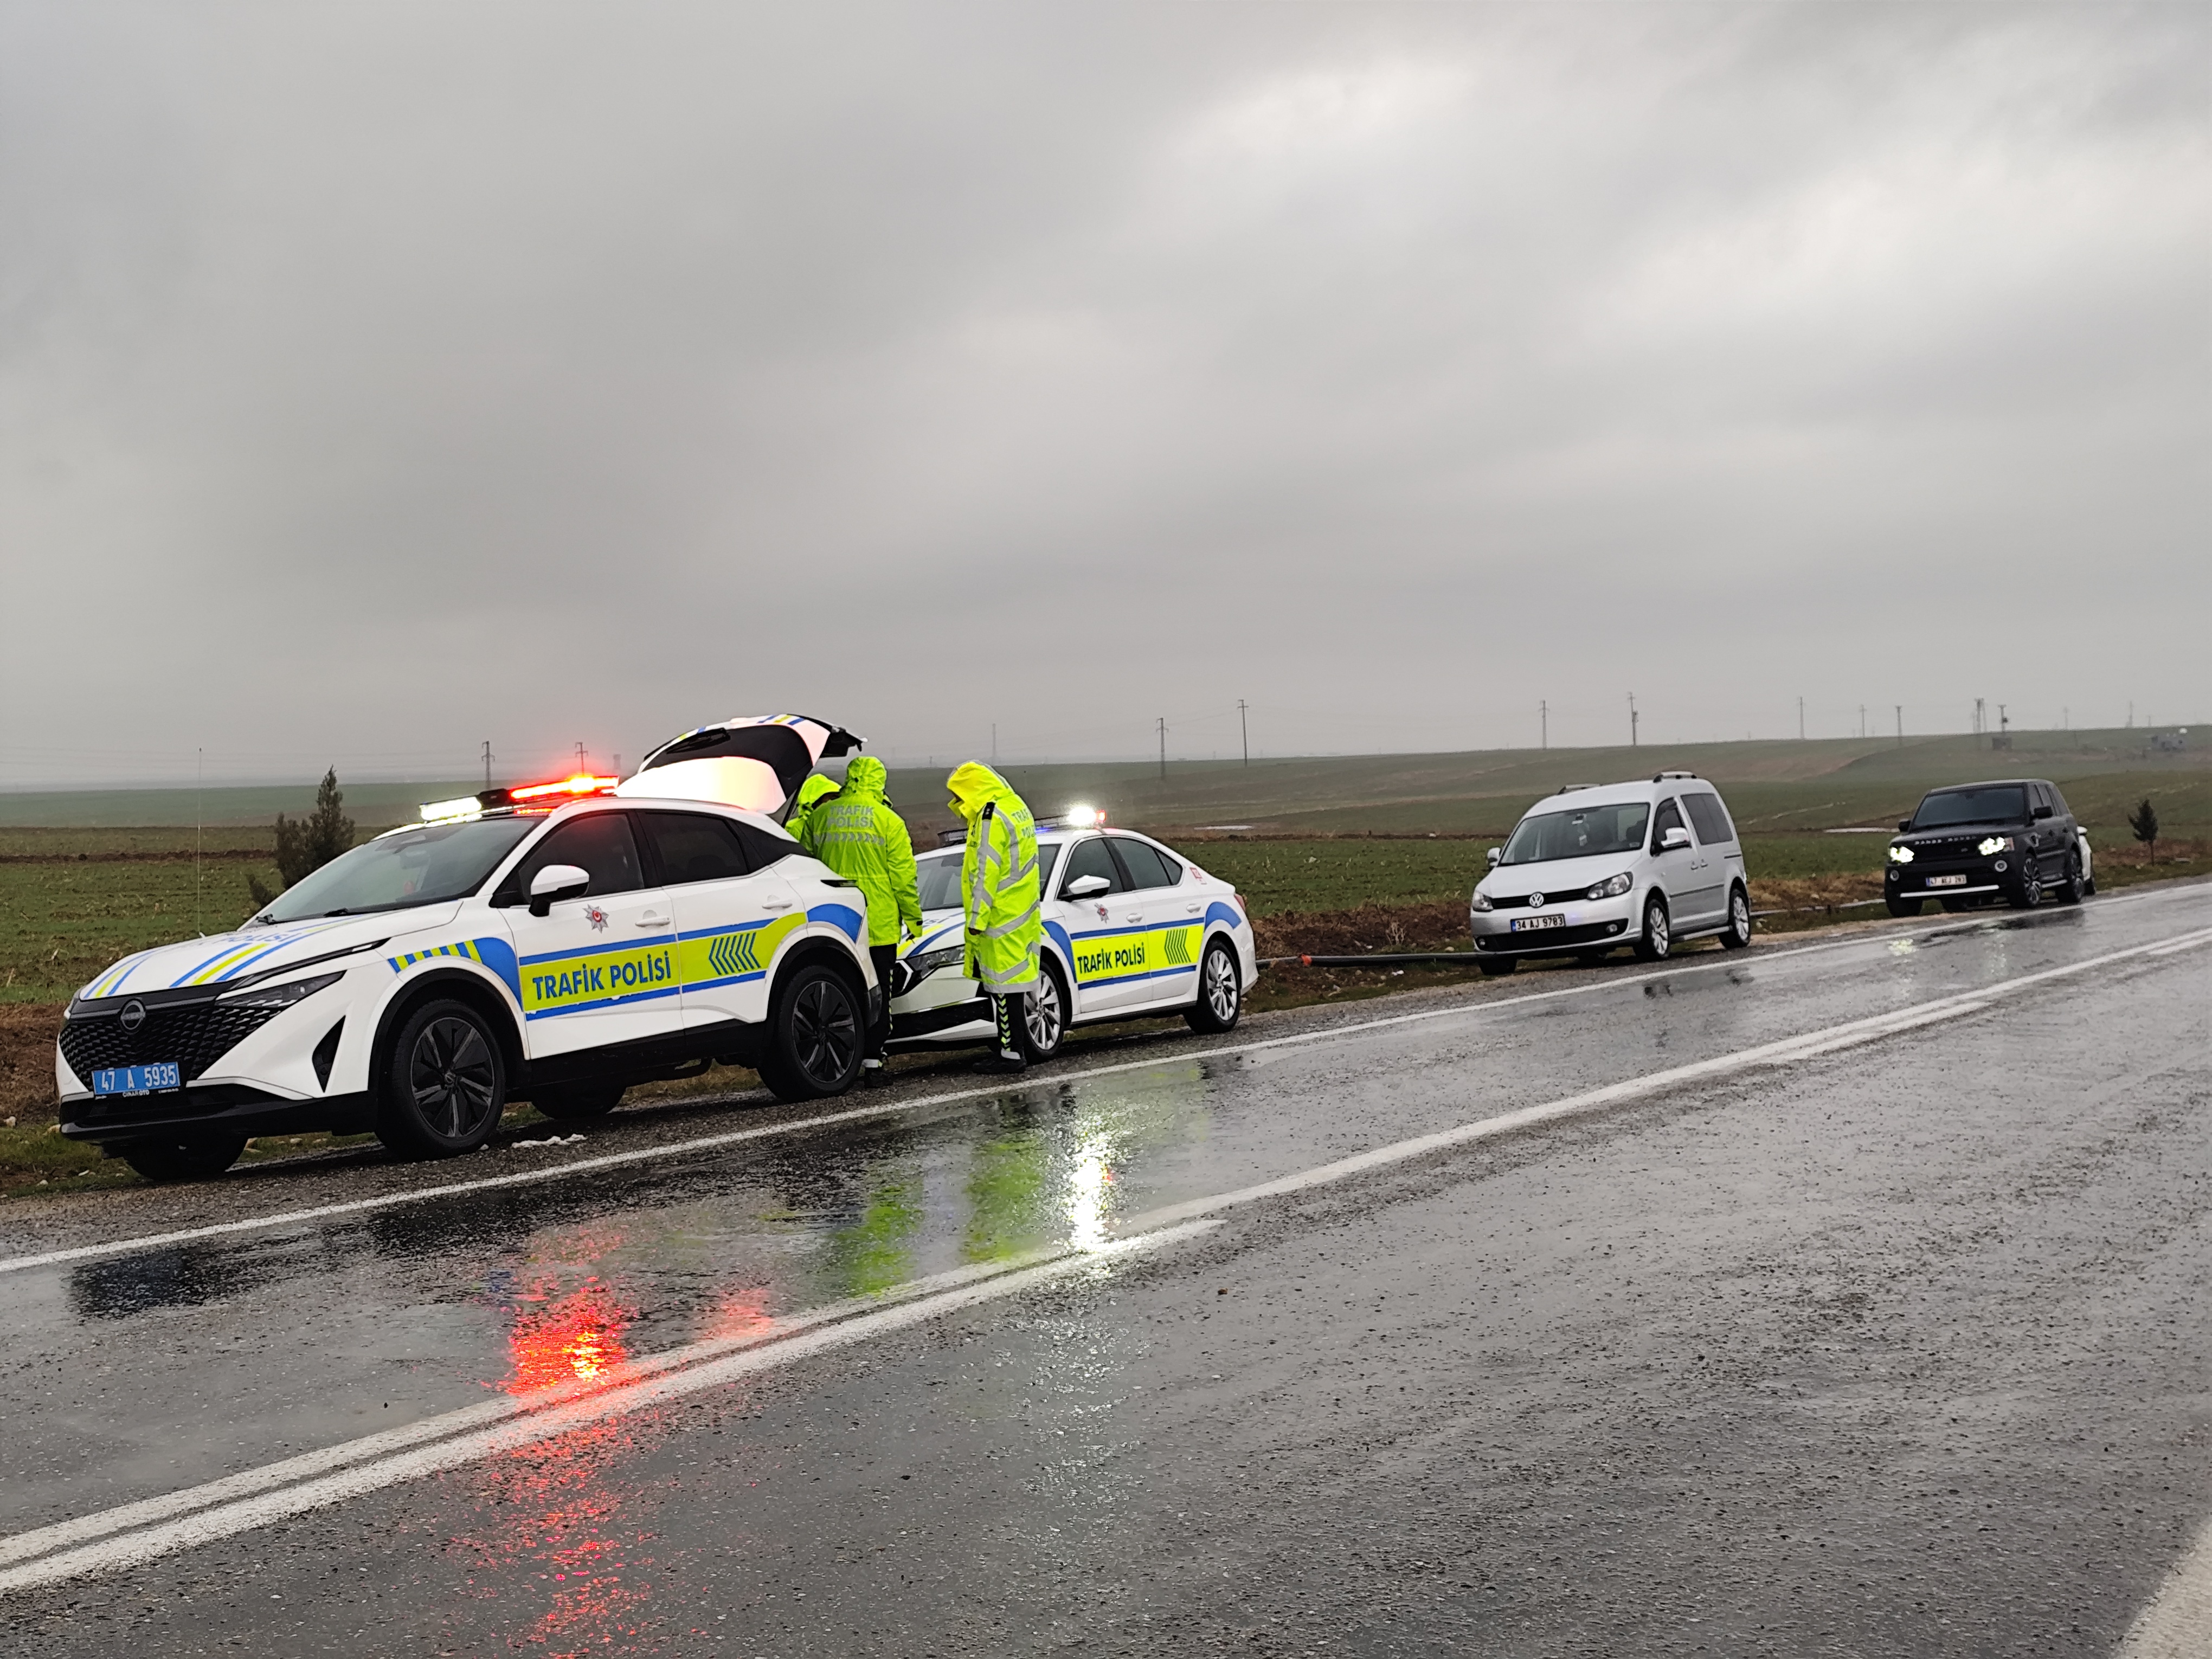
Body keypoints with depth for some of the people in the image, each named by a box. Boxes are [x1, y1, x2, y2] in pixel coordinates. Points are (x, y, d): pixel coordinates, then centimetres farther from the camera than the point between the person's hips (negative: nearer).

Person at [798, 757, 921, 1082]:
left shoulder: (819, 817, 4)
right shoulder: (888, 821, -6)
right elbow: (903, 875, -5)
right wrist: (914, 918, 4)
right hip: (879, 926, -2)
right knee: (876, 994, 5)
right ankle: (873, 1060, 4)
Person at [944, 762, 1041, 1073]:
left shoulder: (991, 817, -17)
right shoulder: (1016, 806, 14)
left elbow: (986, 874, -19)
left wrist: (977, 917, -17)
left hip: (1001, 918, -10)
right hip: (1022, 916, 10)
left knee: (1005, 984, -7)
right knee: (1012, 981, 14)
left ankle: (1011, 1053, -5)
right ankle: (1018, 1047, 19)